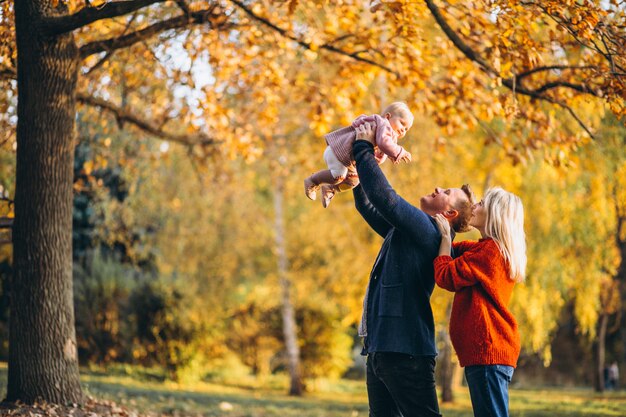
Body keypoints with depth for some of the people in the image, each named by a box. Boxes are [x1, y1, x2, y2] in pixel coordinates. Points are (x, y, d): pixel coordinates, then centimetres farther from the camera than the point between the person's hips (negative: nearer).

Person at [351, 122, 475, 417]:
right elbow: (368, 207, 32)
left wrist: (363, 148, -8)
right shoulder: (406, 229, 18)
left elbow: (383, 196, -20)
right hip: (381, 346, 10)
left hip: (405, 350, -10)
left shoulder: (425, 228, -10)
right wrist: (359, 174, 21)